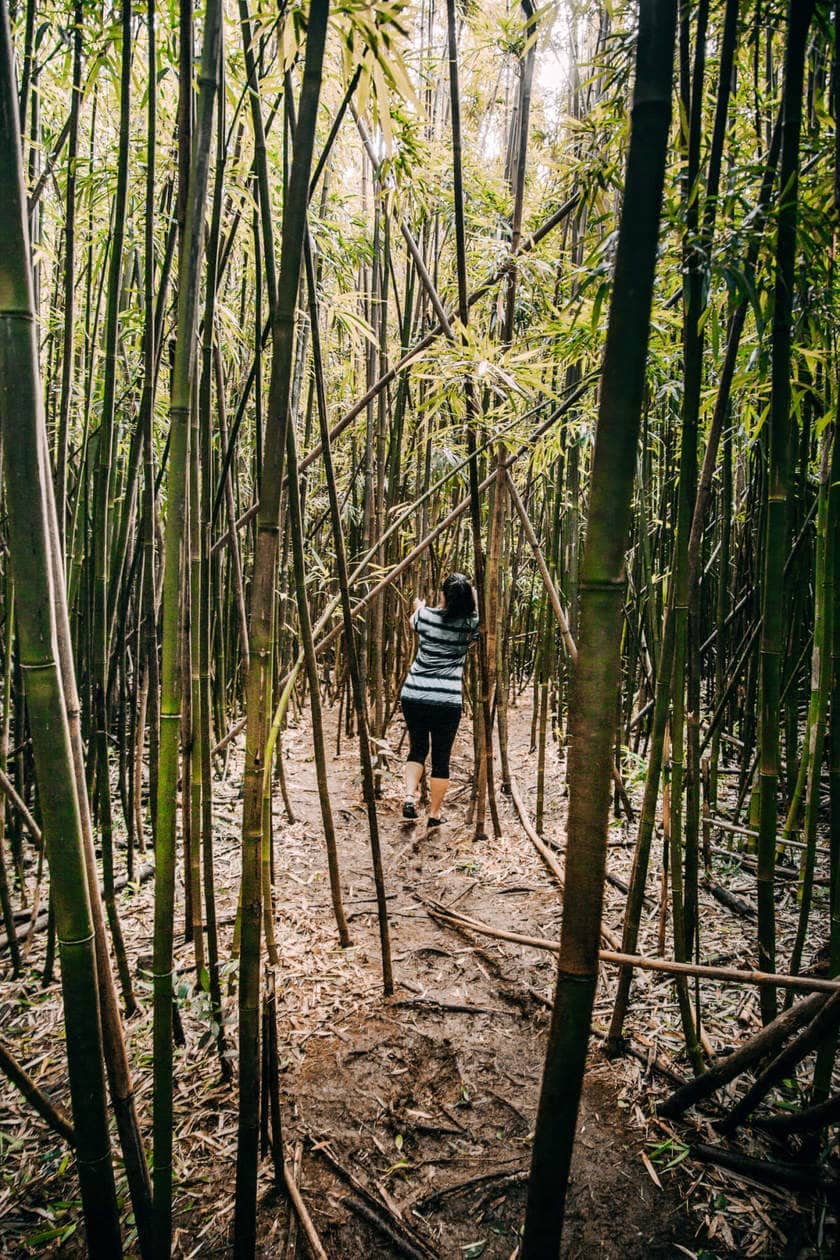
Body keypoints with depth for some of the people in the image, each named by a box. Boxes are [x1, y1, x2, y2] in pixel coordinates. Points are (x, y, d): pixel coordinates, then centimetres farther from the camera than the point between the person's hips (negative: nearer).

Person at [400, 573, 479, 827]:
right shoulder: (470, 624, -3)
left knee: (417, 748, 21)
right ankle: (434, 814, 20)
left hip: (413, 695, 2)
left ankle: (409, 796, 5)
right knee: (441, 758, 12)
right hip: (447, 700, -2)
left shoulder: (425, 615, 1)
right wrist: (471, 597, 38)